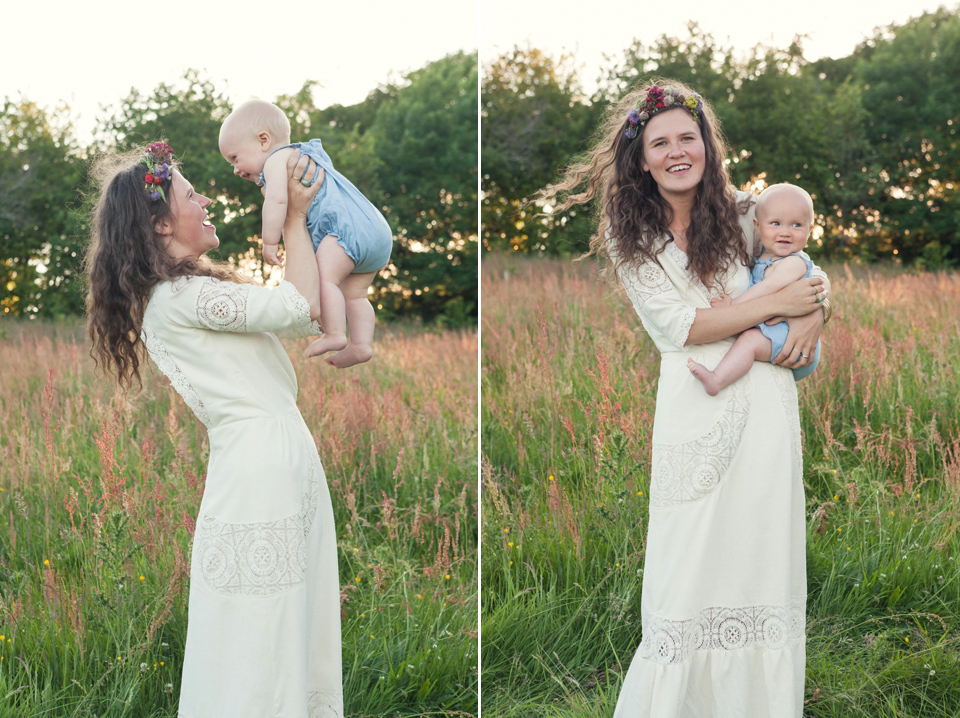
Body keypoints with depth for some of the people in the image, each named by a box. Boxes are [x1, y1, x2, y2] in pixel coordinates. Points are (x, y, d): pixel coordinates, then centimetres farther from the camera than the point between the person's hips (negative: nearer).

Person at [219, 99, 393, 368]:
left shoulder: (277, 160, -1)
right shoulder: (303, 158, 32)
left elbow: (277, 199, -18)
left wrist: (270, 243, -17)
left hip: (346, 226, -11)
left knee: (324, 276, -21)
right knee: (353, 293, 15)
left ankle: (335, 334, -29)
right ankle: (361, 344, 11)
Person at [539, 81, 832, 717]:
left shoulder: (742, 213, 5)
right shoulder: (630, 234, 0)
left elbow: (808, 269, 18)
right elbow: (678, 325, -8)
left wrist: (813, 317, -4)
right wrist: (777, 305, -9)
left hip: (765, 398, 2)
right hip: (694, 406, -2)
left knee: (764, 553, 6)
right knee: (690, 570, -1)